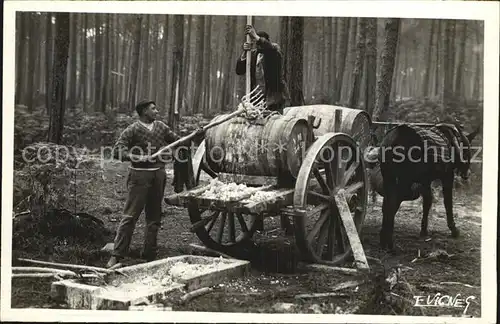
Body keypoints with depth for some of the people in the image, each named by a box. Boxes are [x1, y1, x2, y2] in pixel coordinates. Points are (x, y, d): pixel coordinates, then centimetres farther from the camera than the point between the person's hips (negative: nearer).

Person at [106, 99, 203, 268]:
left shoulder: (161, 127, 12)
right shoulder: (132, 130, -6)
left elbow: (178, 141, 18)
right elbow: (117, 151, -13)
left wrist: (195, 136, 4)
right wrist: (140, 158, -24)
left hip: (159, 175, 6)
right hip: (140, 175, -6)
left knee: (154, 217, 10)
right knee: (130, 216, -7)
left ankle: (149, 254, 20)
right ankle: (116, 256, -4)